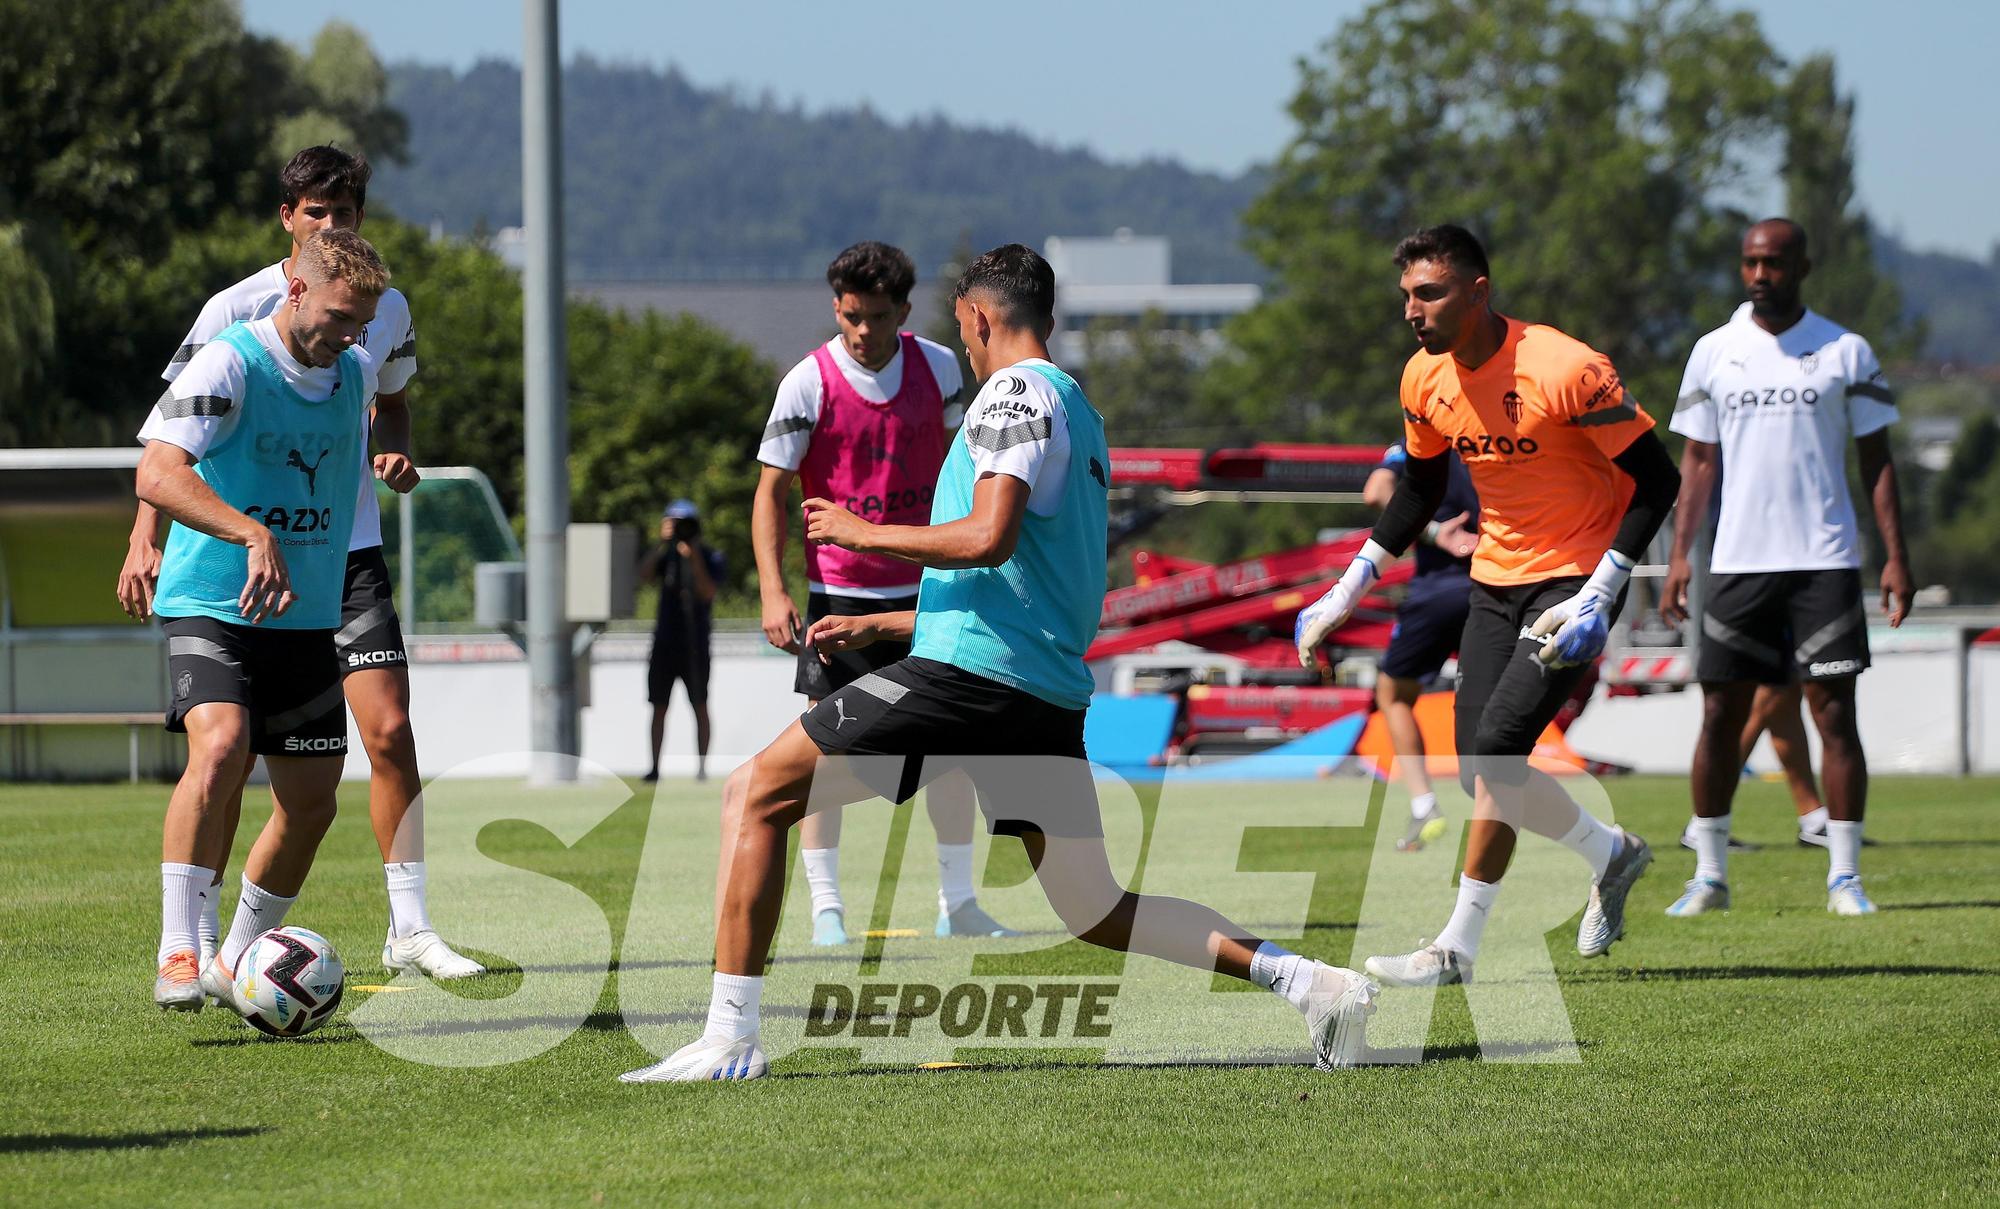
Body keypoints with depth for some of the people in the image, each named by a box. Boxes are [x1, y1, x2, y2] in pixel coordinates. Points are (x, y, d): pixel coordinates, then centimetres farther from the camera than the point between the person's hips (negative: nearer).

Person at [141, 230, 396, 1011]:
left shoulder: (354, 372, 7)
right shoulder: (229, 364, -15)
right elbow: (157, 476, -29)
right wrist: (253, 534, -40)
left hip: (307, 621, 7)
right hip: (210, 605, -7)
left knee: (310, 804, 6)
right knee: (221, 746, -30)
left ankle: (236, 963, 25)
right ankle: (177, 956, -27)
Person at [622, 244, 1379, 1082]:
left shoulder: (1015, 392, -4)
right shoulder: (1076, 411, 25)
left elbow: (990, 539, -19)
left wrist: (863, 533, -6)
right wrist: (879, 626, 35)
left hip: (970, 672, -9)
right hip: (1049, 698, 9)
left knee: (757, 793, -1)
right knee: (1094, 913, 12)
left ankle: (730, 1038, -8)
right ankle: (1305, 981, -1)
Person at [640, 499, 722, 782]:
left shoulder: (711, 556, -1)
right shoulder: (665, 553, 7)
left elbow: (708, 593, -13)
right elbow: (644, 574, -11)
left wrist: (695, 561, -23)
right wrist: (662, 544, -20)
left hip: (695, 640, -3)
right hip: (665, 640, 3)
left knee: (700, 705, -4)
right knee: (659, 706, 3)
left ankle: (701, 766, -1)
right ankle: (654, 767, 6)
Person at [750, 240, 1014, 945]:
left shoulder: (938, 367, 0)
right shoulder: (808, 383, -10)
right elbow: (771, 491, -7)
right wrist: (773, 592, -16)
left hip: (926, 588, 3)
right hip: (838, 592, -3)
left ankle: (958, 903, 12)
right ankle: (826, 908, 1)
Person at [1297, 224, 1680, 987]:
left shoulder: (1565, 371, -22)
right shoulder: (1426, 380, -1)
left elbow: (1656, 480, -16)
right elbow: (1420, 489, 17)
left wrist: (1599, 596, -22)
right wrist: (1349, 589, 13)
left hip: (1575, 579, -7)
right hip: (1495, 581, 7)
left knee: (1496, 750, -18)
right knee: (1484, 773, 2)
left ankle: (1457, 947, -8)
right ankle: (1610, 855, 29)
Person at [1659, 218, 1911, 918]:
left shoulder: (1846, 353, 3)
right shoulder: (1713, 352, 8)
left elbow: (1876, 459, 6)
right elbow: (1698, 460, 12)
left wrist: (1895, 557, -2)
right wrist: (1679, 556, 3)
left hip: (1824, 561, -2)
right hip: (1737, 563, 2)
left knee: (1835, 712, -5)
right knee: (1722, 714, 1)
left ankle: (1843, 877, 0)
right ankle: (1709, 875, 8)